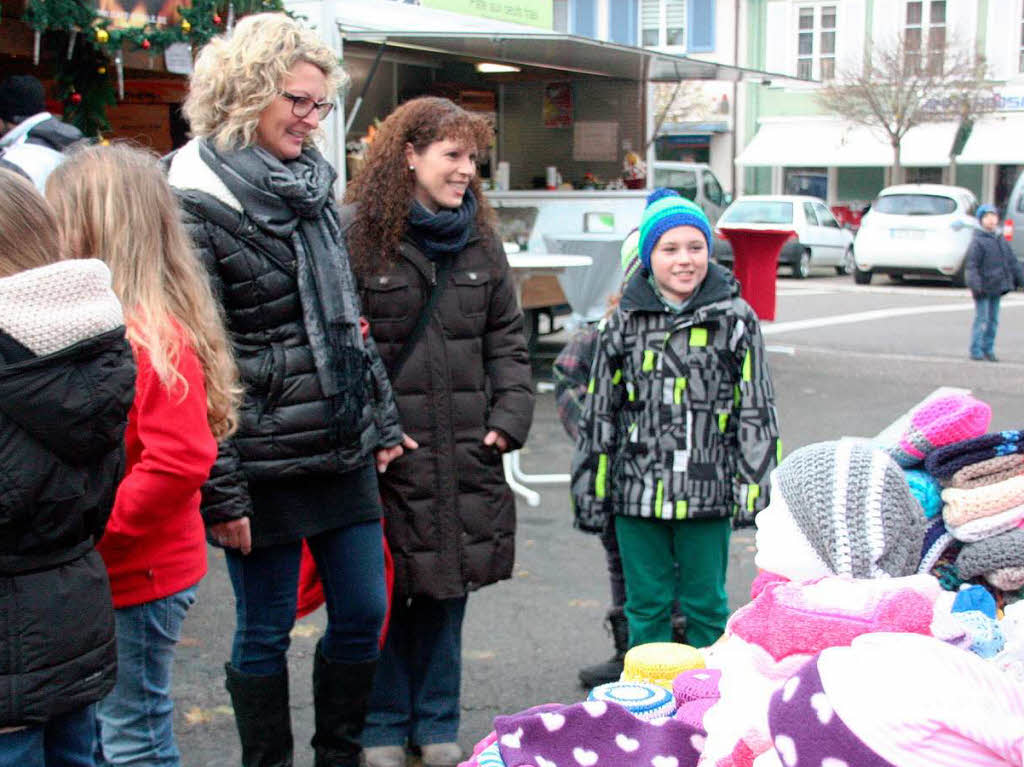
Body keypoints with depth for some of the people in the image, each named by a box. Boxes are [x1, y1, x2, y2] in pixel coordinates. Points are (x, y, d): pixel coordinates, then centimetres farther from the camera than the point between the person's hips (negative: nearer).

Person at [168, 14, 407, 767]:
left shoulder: (313, 188, 11)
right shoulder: (196, 204, -12)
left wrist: (382, 422, 15)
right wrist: (219, 491, -17)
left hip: (345, 451, 7)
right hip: (266, 463, -7)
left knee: (364, 610, 14)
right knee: (265, 630, 7)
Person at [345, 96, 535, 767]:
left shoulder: (481, 239, 11)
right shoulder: (357, 235, -8)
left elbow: (506, 338, 15)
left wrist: (510, 415, 4)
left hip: (465, 453, 5)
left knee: (449, 590, 13)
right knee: (385, 592, 5)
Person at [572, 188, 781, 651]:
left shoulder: (735, 320, 0)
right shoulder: (625, 322, 4)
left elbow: (756, 410, 2)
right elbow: (599, 410, 9)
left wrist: (753, 486, -3)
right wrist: (589, 487, 8)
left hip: (707, 492, -1)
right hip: (637, 492, 2)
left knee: (705, 605, 9)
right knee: (647, 605, 11)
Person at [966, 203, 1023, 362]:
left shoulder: (1001, 240, 14)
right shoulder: (977, 241, -8)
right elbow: (971, 264, -13)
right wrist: (974, 285, -22)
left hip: (997, 287, 7)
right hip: (983, 289, -7)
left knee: (993, 319, 10)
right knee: (981, 319, -6)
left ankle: (988, 350, 18)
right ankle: (976, 351, -2)